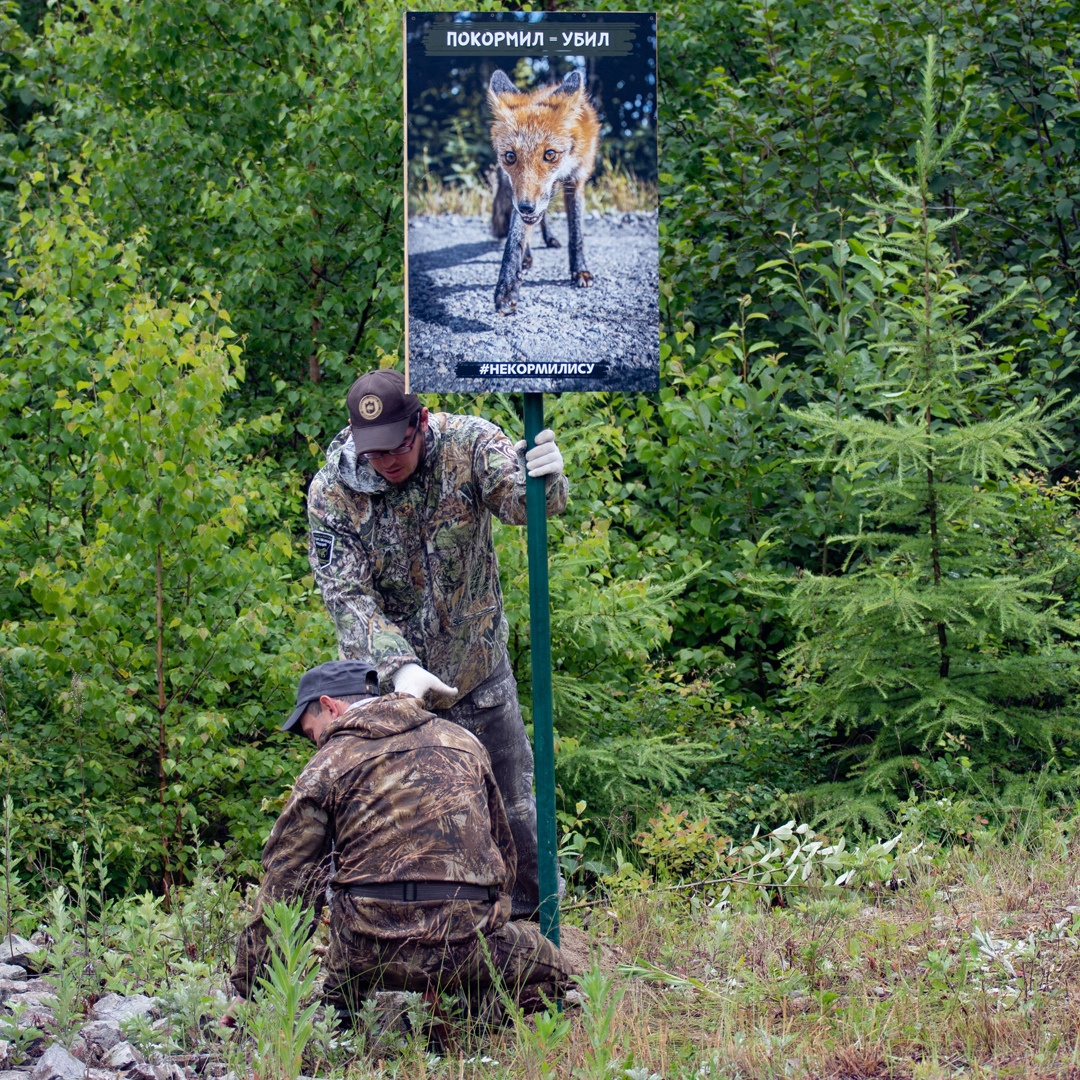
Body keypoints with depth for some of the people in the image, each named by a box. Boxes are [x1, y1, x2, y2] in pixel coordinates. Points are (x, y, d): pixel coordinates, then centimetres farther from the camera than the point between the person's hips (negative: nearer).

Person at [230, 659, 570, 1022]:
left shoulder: (329, 764, 7)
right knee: (551, 967, 24)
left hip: (375, 951, 0)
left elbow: (284, 884, 6)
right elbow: (503, 851, 26)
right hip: (469, 948, 0)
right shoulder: (463, 741, 18)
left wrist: (245, 990, 11)